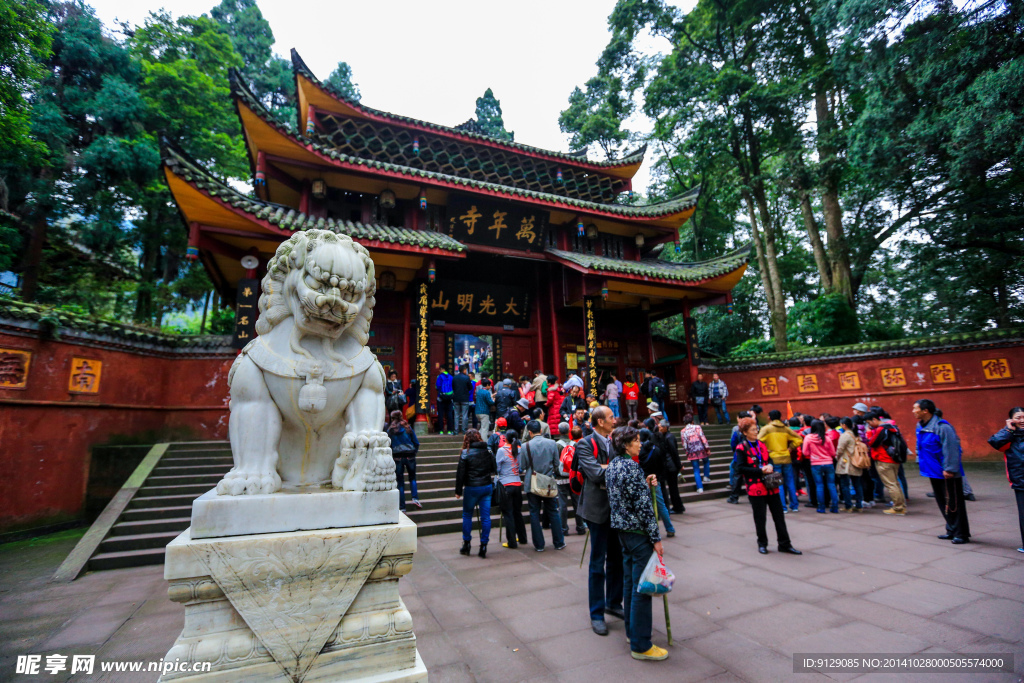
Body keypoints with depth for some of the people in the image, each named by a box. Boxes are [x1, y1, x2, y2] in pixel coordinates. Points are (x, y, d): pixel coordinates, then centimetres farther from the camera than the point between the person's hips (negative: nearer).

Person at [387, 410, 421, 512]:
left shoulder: (390, 430, 1)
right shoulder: (408, 427, 3)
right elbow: (416, 443, 5)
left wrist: (391, 457, 13)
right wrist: (414, 452, 19)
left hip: (397, 457, -1)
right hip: (410, 456, 1)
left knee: (400, 482, 8)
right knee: (412, 477, 20)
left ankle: (402, 507, 9)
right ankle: (415, 498, 1)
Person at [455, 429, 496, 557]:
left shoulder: (466, 453, -8)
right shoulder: (488, 451, 3)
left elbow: (460, 473, -7)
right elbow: (494, 469, 11)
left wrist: (458, 491, -1)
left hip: (472, 488, -3)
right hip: (487, 487, 3)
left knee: (467, 515, 13)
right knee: (486, 517, 6)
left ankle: (466, 544, 19)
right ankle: (483, 546, 10)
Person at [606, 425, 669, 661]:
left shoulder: (612, 465, 7)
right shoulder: (631, 467, -20)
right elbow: (643, 506, -19)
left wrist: (646, 484, 6)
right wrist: (655, 538, -13)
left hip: (621, 527, 9)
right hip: (637, 530, -9)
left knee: (629, 580, 19)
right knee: (642, 586, 1)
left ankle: (632, 631, 32)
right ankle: (640, 645, 12)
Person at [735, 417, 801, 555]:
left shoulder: (761, 444, 11)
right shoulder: (742, 448, -8)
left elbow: (769, 459, 19)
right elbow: (741, 468, -13)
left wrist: (770, 466, -4)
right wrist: (760, 470, -18)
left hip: (771, 485, 6)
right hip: (755, 487, -6)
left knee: (779, 515, 9)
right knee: (760, 517, 4)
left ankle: (784, 544, 20)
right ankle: (762, 544, 21)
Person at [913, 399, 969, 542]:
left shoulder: (942, 427, -19)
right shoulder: (920, 426, 7)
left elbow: (950, 449, -22)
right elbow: (920, 447, 19)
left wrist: (949, 469, -24)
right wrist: (921, 462, 17)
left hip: (947, 473, -9)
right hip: (934, 472, 9)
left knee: (953, 504, 0)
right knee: (943, 503, 16)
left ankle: (961, 534, 10)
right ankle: (952, 530, 27)